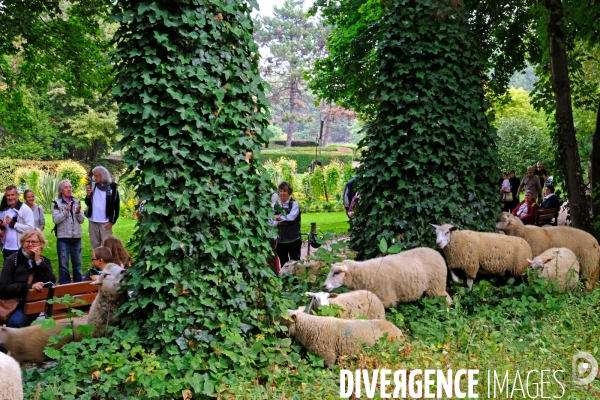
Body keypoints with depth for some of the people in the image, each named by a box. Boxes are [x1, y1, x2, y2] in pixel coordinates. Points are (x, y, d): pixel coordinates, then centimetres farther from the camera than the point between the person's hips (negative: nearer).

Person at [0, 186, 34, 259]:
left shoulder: (25, 209, -10)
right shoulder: (6, 210, 14)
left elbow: (30, 228, -19)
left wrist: (12, 223, -17)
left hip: (20, 249, -7)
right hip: (7, 248, 7)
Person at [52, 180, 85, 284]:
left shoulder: (76, 202, 10)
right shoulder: (56, 203, -1)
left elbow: (81, 220, 8)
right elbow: (55, 219, -11)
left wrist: (78, 212, -11)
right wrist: (66, 211, -19)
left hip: (76, 237, 3)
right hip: (63, 238, -3)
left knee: (77, 263, 10)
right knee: (63, 264, 0)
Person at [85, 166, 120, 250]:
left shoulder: (112, 187, -6)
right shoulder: (93, 186, 7)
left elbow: (116, 206, -3)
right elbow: (88, 203, 12)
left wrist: (112, 221, -7)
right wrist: (88, 195, -10)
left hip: (105, 222, -5)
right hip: (93, 221, 5)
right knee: (94, 244, 12)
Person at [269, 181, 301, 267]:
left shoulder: (294, 204, -2)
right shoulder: (274, 205, 6)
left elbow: (291, 217, -18)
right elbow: (270, 221, -3)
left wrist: (279, 217, -9)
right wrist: (279, 223, -18)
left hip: (293, 238, -3)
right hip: (280, 239, 3)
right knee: (283, 263, 13)